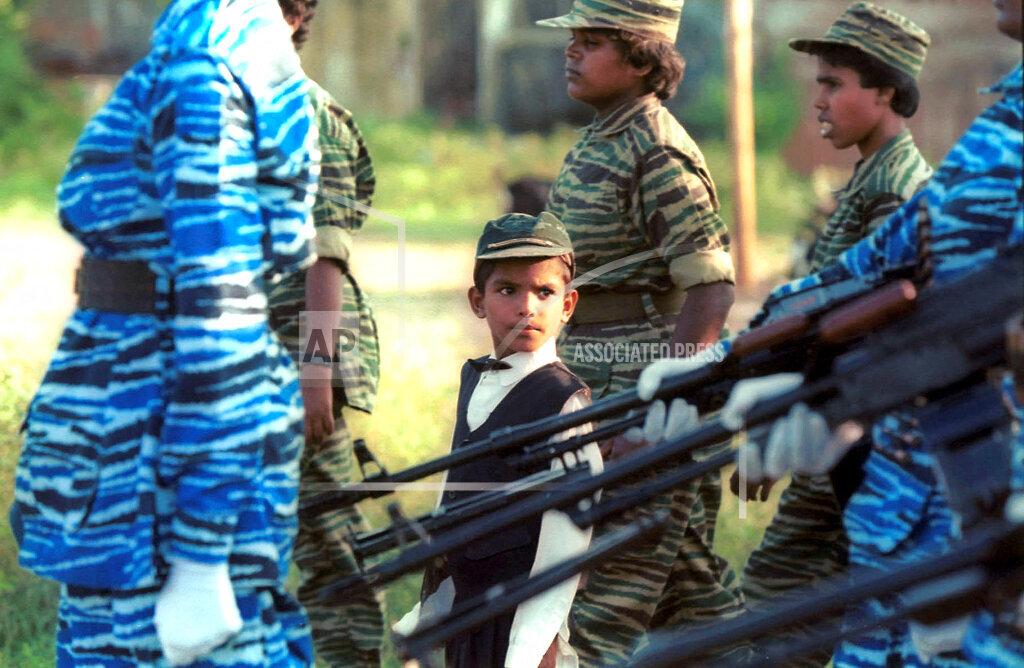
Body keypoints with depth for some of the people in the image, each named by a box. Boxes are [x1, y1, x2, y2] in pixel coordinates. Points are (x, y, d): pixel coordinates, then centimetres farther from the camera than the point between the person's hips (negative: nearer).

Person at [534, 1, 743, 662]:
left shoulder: (659, 152, -14)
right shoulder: (600, 142, 16)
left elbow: (711, 290, -20)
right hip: (601, 386, 10)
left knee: (606, 606, -10)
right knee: (690, 581, 13)